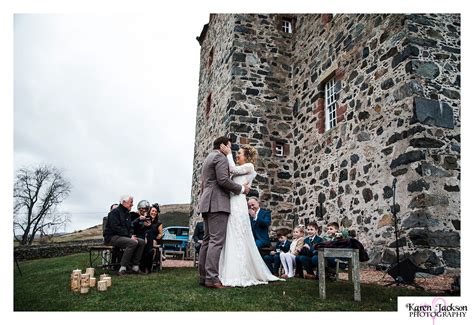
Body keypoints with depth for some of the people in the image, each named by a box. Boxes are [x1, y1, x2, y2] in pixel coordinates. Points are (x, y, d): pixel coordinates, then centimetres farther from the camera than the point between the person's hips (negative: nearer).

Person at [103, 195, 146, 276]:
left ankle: (135, 266, -8)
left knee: (142, 242, -9)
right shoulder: (115, 212, -10)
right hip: (112, 237, -9)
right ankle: (122, 268, -28)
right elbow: (115, 228, -20)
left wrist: (131, 235, -1)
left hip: (124, 236, 9)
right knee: (132, 243, -32)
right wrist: (129, 236, -21)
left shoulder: (127, 213, 19)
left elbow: (129, 227, 22)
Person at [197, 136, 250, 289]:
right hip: (217, 203, -10)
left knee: (207, 240, 6)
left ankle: (203, 276, 6)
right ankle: (212, 278, -17)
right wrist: (241, 188, -5)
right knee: (216, 240, -13)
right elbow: (223, 180, -16)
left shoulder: (207, 159, 27)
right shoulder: (221, 157, -4)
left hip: (207, 204, 10)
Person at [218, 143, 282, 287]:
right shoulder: (240, 170, 26)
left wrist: (228, 153, -2)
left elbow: (233, 169, -9)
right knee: (230, 239, 6)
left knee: (237, 238, -9)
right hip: (231, 204, 8)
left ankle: (239, 276, -6)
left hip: (238, 204, -8)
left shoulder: (249, 166, 4)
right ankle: (234, 273, 11)